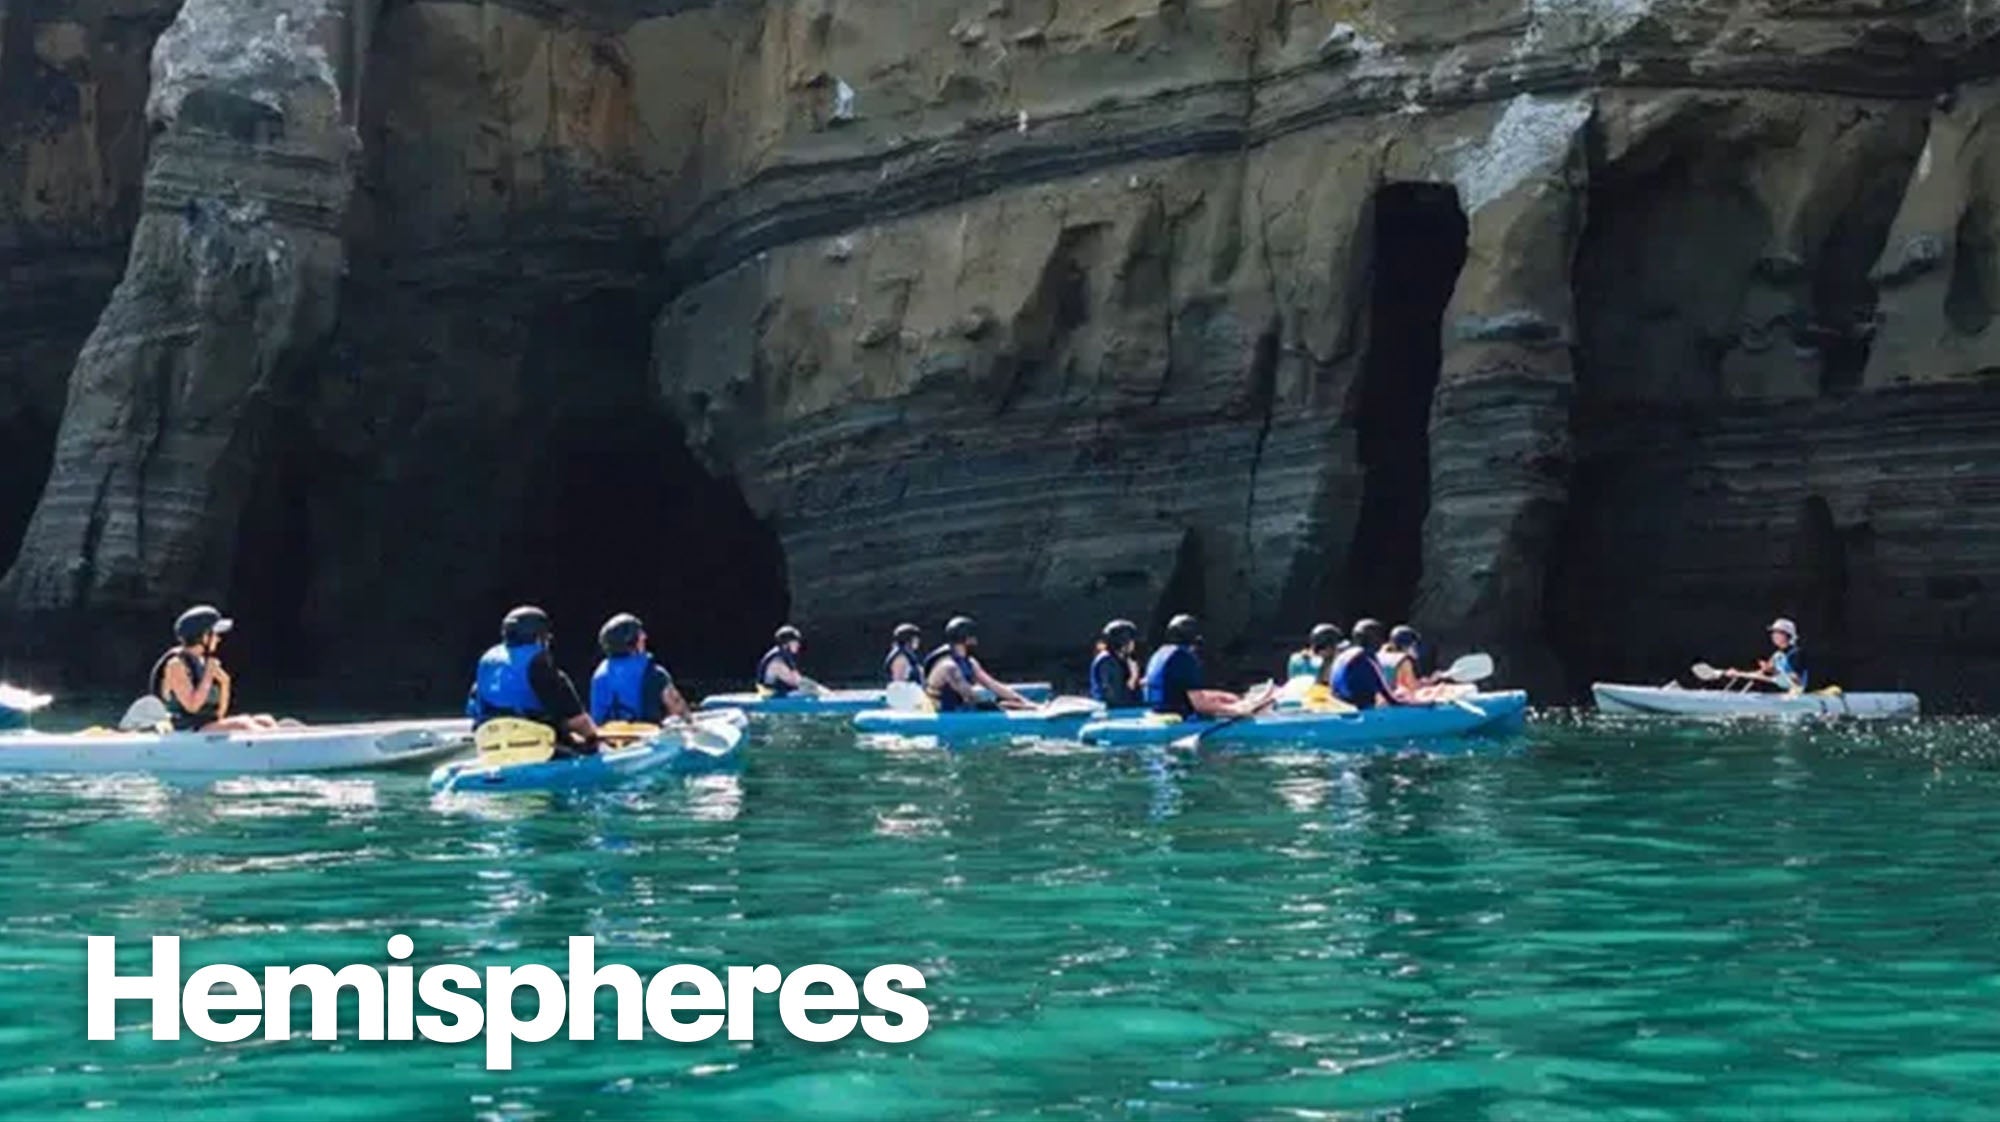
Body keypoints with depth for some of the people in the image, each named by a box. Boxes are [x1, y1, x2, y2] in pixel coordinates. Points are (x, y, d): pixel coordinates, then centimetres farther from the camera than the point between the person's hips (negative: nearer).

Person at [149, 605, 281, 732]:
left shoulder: (203, 661, 14)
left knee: (266, 721, -10)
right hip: (186, 732, -8)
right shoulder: (176, 664, -9)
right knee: (243, 724, -28)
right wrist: (209, 672, -14)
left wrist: (224, 683, -1)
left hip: (211, 726, 8)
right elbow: (192, 706, -20)